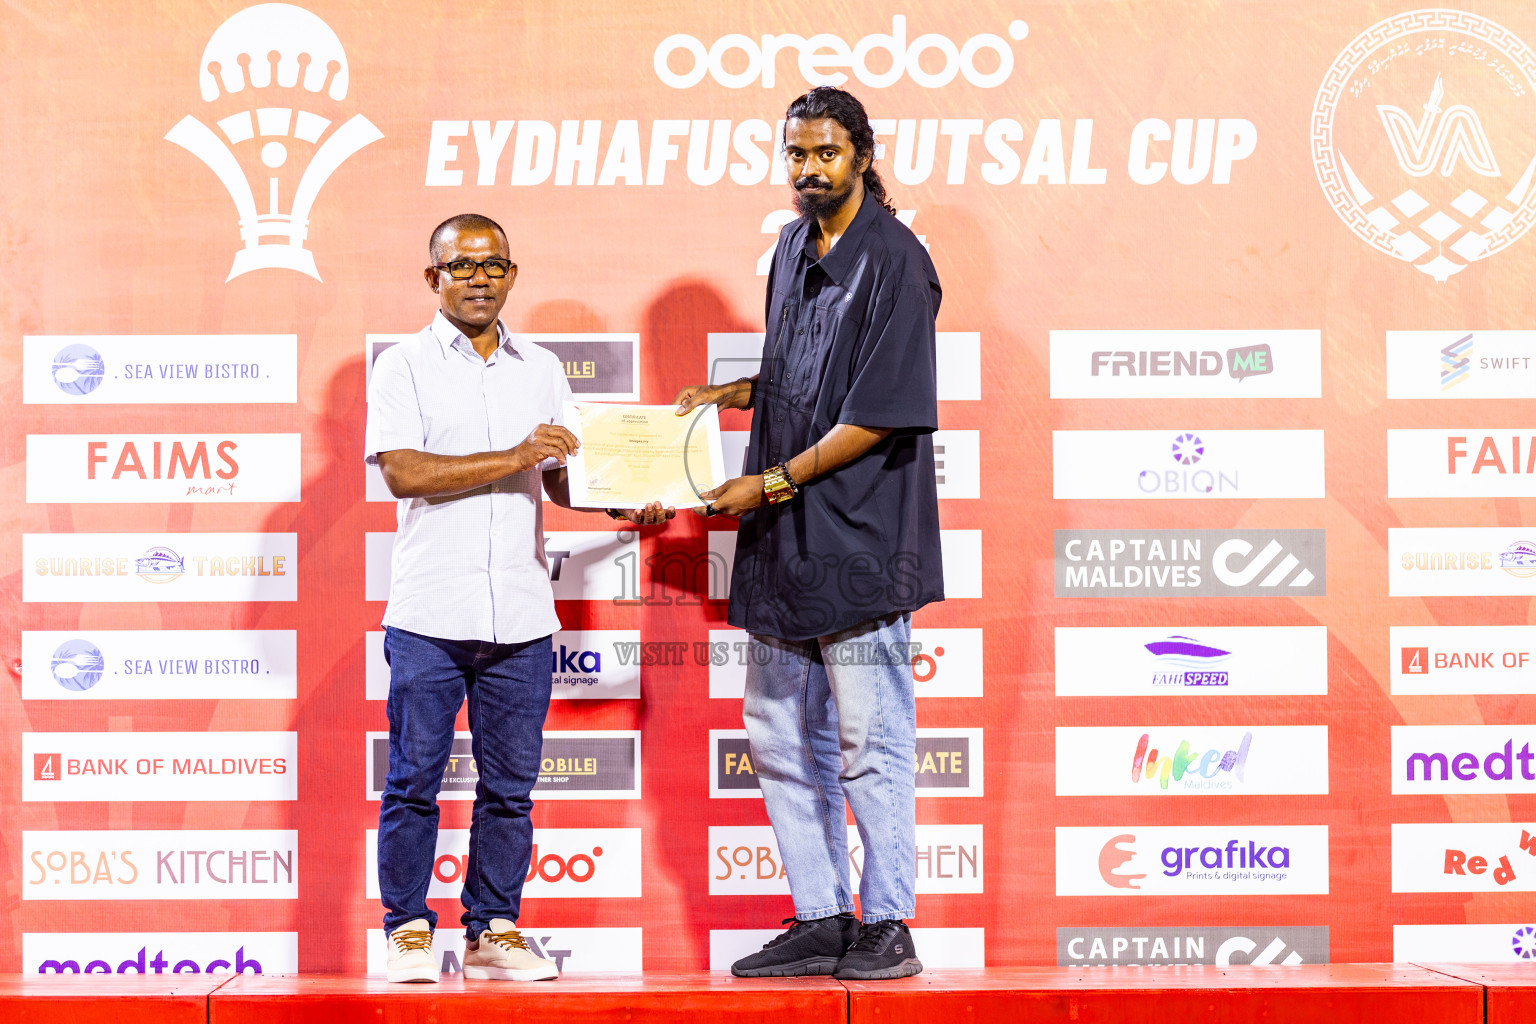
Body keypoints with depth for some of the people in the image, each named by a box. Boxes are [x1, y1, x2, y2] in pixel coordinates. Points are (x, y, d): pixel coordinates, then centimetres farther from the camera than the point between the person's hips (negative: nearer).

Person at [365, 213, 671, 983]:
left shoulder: (542, 370, 15)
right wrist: (512, 459, -14)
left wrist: (623, 506, -5)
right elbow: (402, 472, -10)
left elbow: (563, 480, 15)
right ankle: (407, 930, 11)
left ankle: (493, 931, 16)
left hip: (520, 615, 3)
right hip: (429, 610, -3)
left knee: (509, 784, 7)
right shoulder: (404, 367, 2)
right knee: (414, 779, 1)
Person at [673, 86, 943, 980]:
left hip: (860, 535, -9)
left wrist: (773, 482, -13)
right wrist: (731, 394, 9)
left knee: (867, 740, -3)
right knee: (781, 737, 11)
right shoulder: (795, 249, 15)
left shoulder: (894, 261, -10)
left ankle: (887, 927, 6)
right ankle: (821, 919, 19)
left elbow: (879, 413, -16)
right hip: (785, 539, 9)